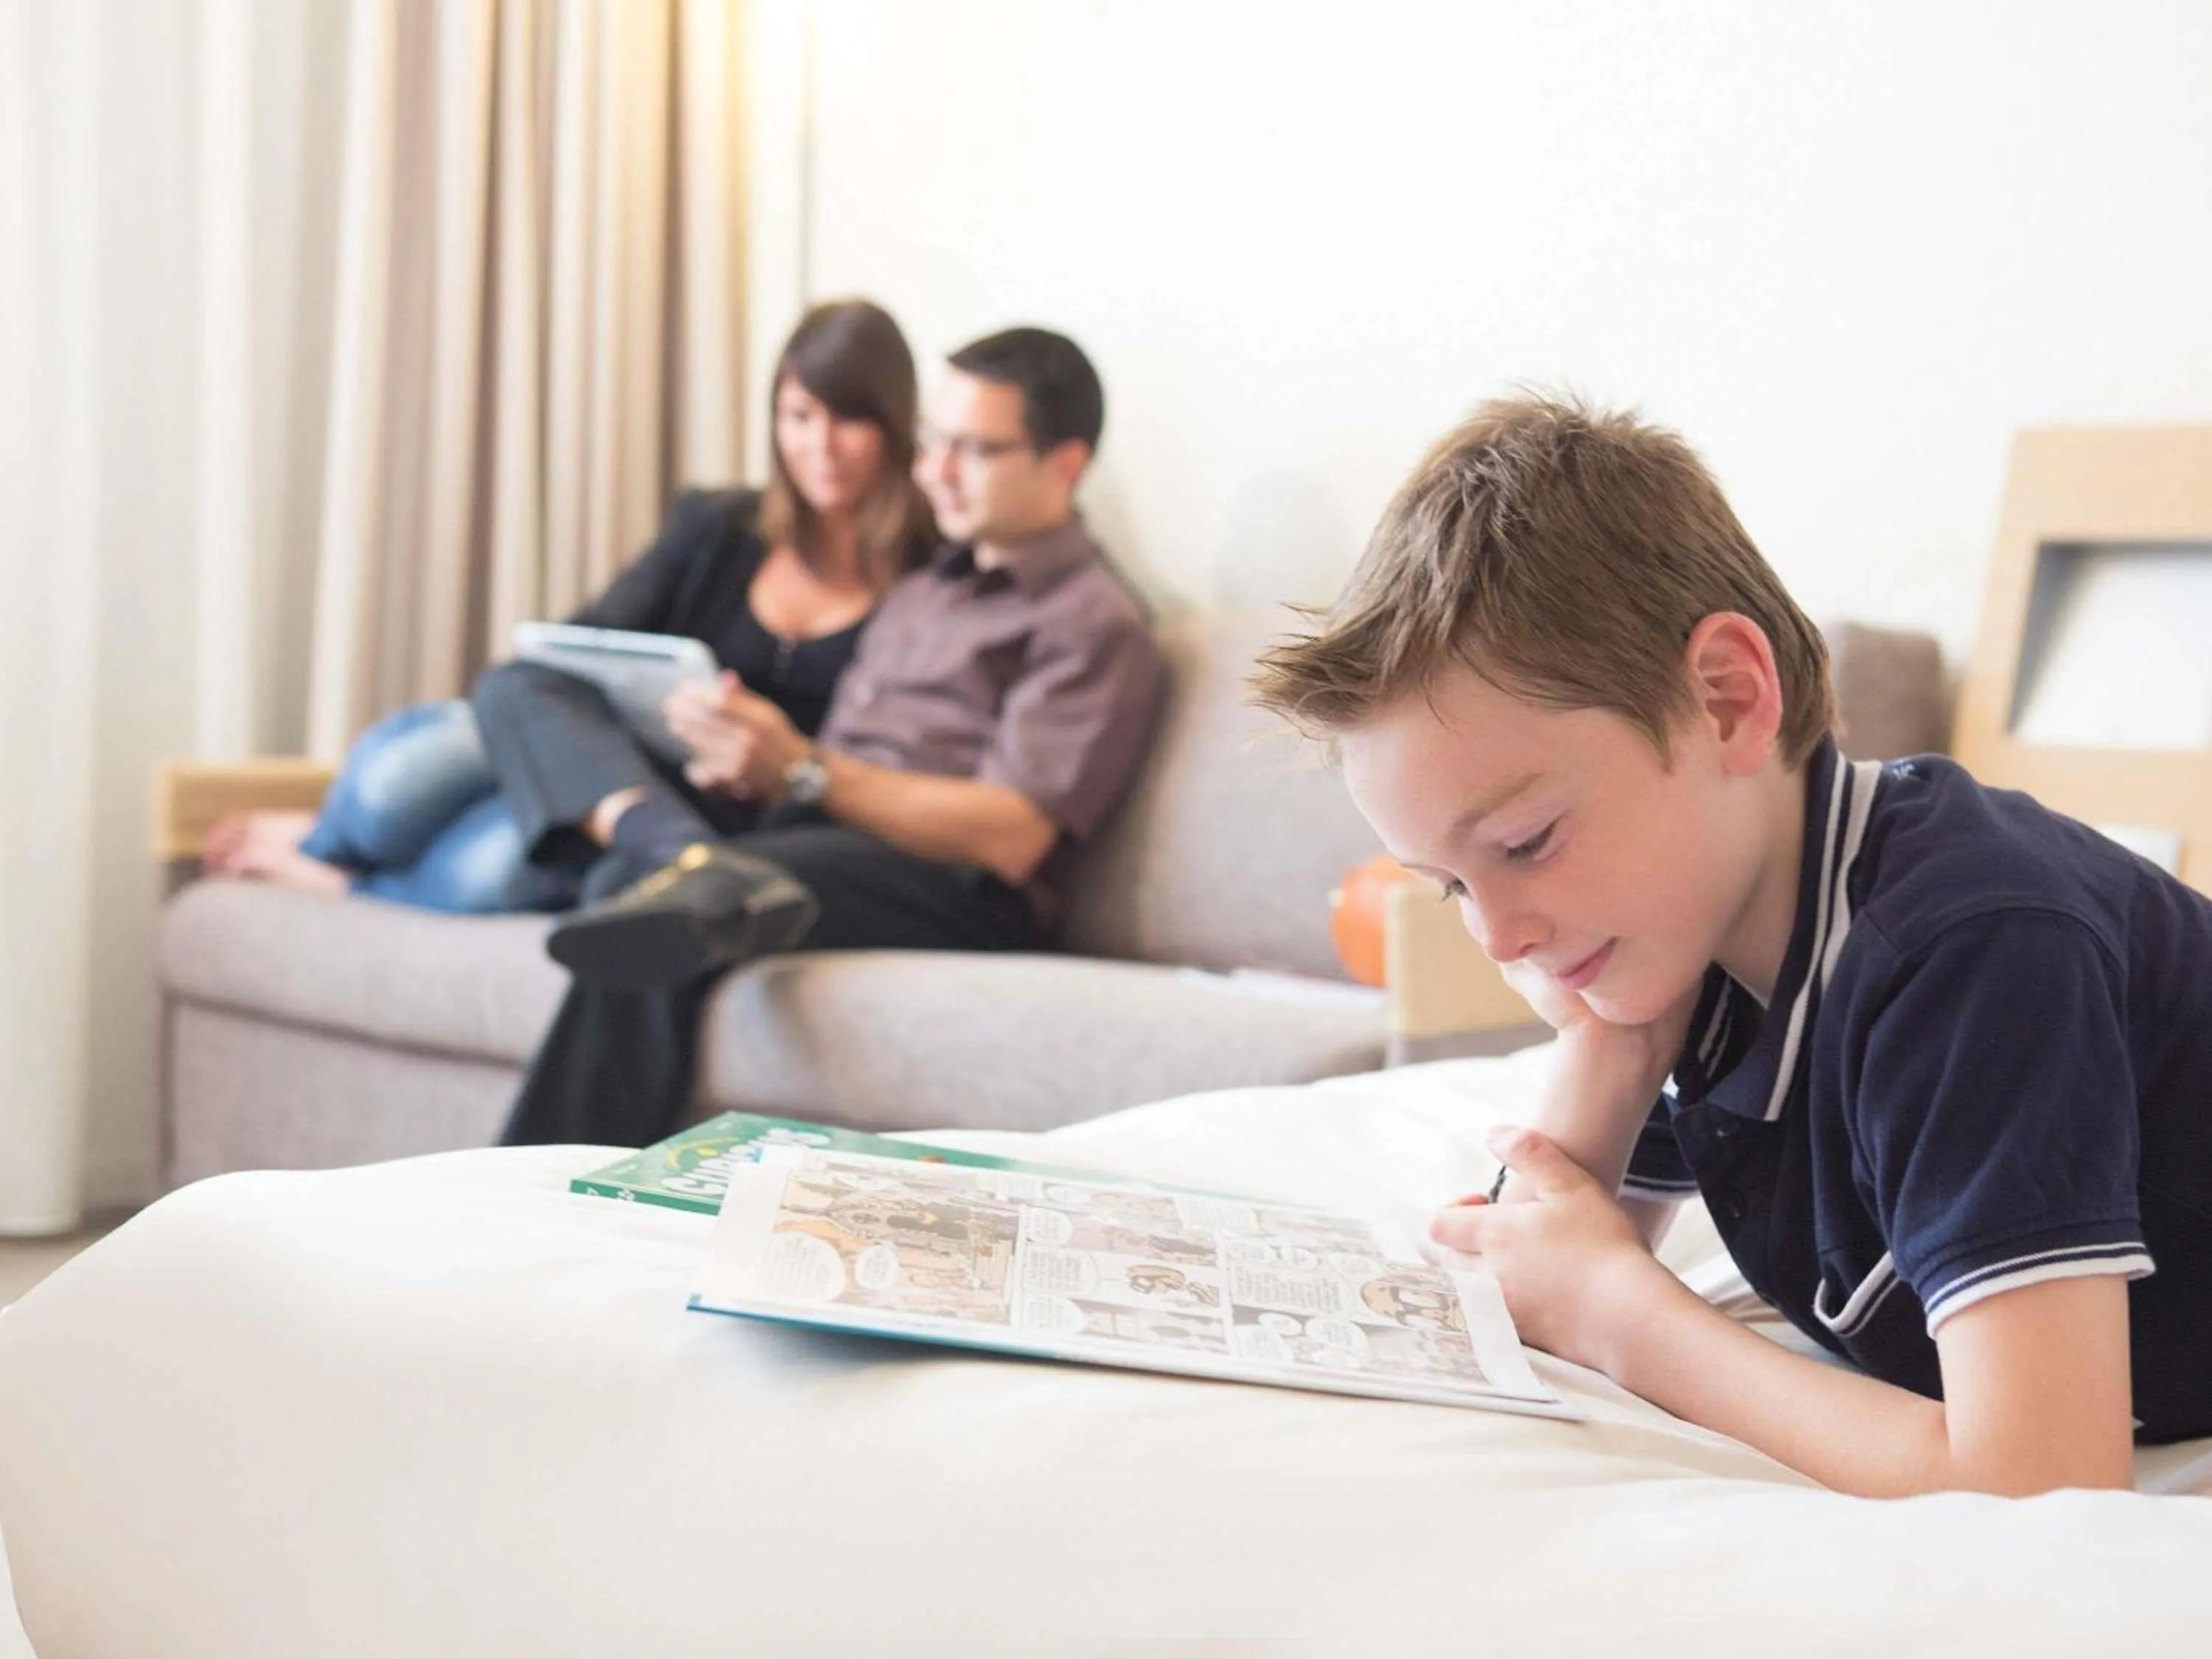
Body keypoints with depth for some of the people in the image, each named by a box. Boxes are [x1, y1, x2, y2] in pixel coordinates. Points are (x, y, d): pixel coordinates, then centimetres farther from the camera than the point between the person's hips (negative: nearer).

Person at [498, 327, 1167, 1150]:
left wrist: (802, 771, -15)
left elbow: (1009, 840, -10)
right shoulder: (921, 591, 31)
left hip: (957, 896, -7)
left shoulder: (1095, 622, 5)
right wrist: (754, 764, -1)